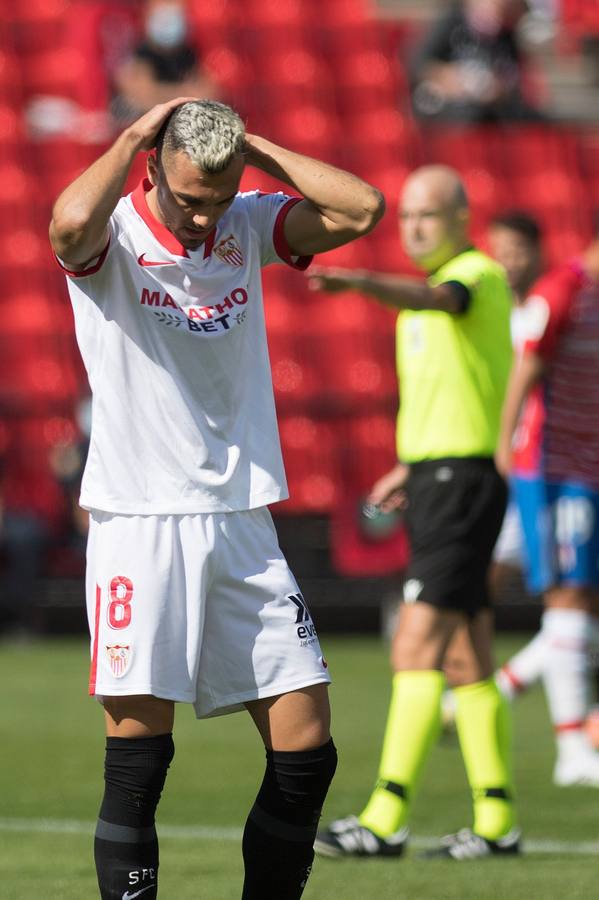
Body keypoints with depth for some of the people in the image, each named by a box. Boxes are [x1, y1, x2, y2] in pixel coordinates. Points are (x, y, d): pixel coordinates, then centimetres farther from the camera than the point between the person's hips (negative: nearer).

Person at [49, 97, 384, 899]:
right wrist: (133, 138, -14)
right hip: (138, 523, -5)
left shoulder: (250, 227, 8)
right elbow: (72, 221, -30)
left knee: (306, 752, 2)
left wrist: (254, 149, -3)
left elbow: (362, 209, -4)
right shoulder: (114, 237, -6)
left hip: (243, 523, 5)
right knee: (138, 764, -8)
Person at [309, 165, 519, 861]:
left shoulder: (479, 275, -9)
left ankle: (387, 819, -18)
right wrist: (412, 467, 21)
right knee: (469, 660, 9)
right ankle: (495, 822, 11)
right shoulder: (435, 287, 20)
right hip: (435, 479, 10)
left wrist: (356, 280, -52)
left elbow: (434, 301, -35)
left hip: (464, 480, -10)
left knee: (417, 646, -14)